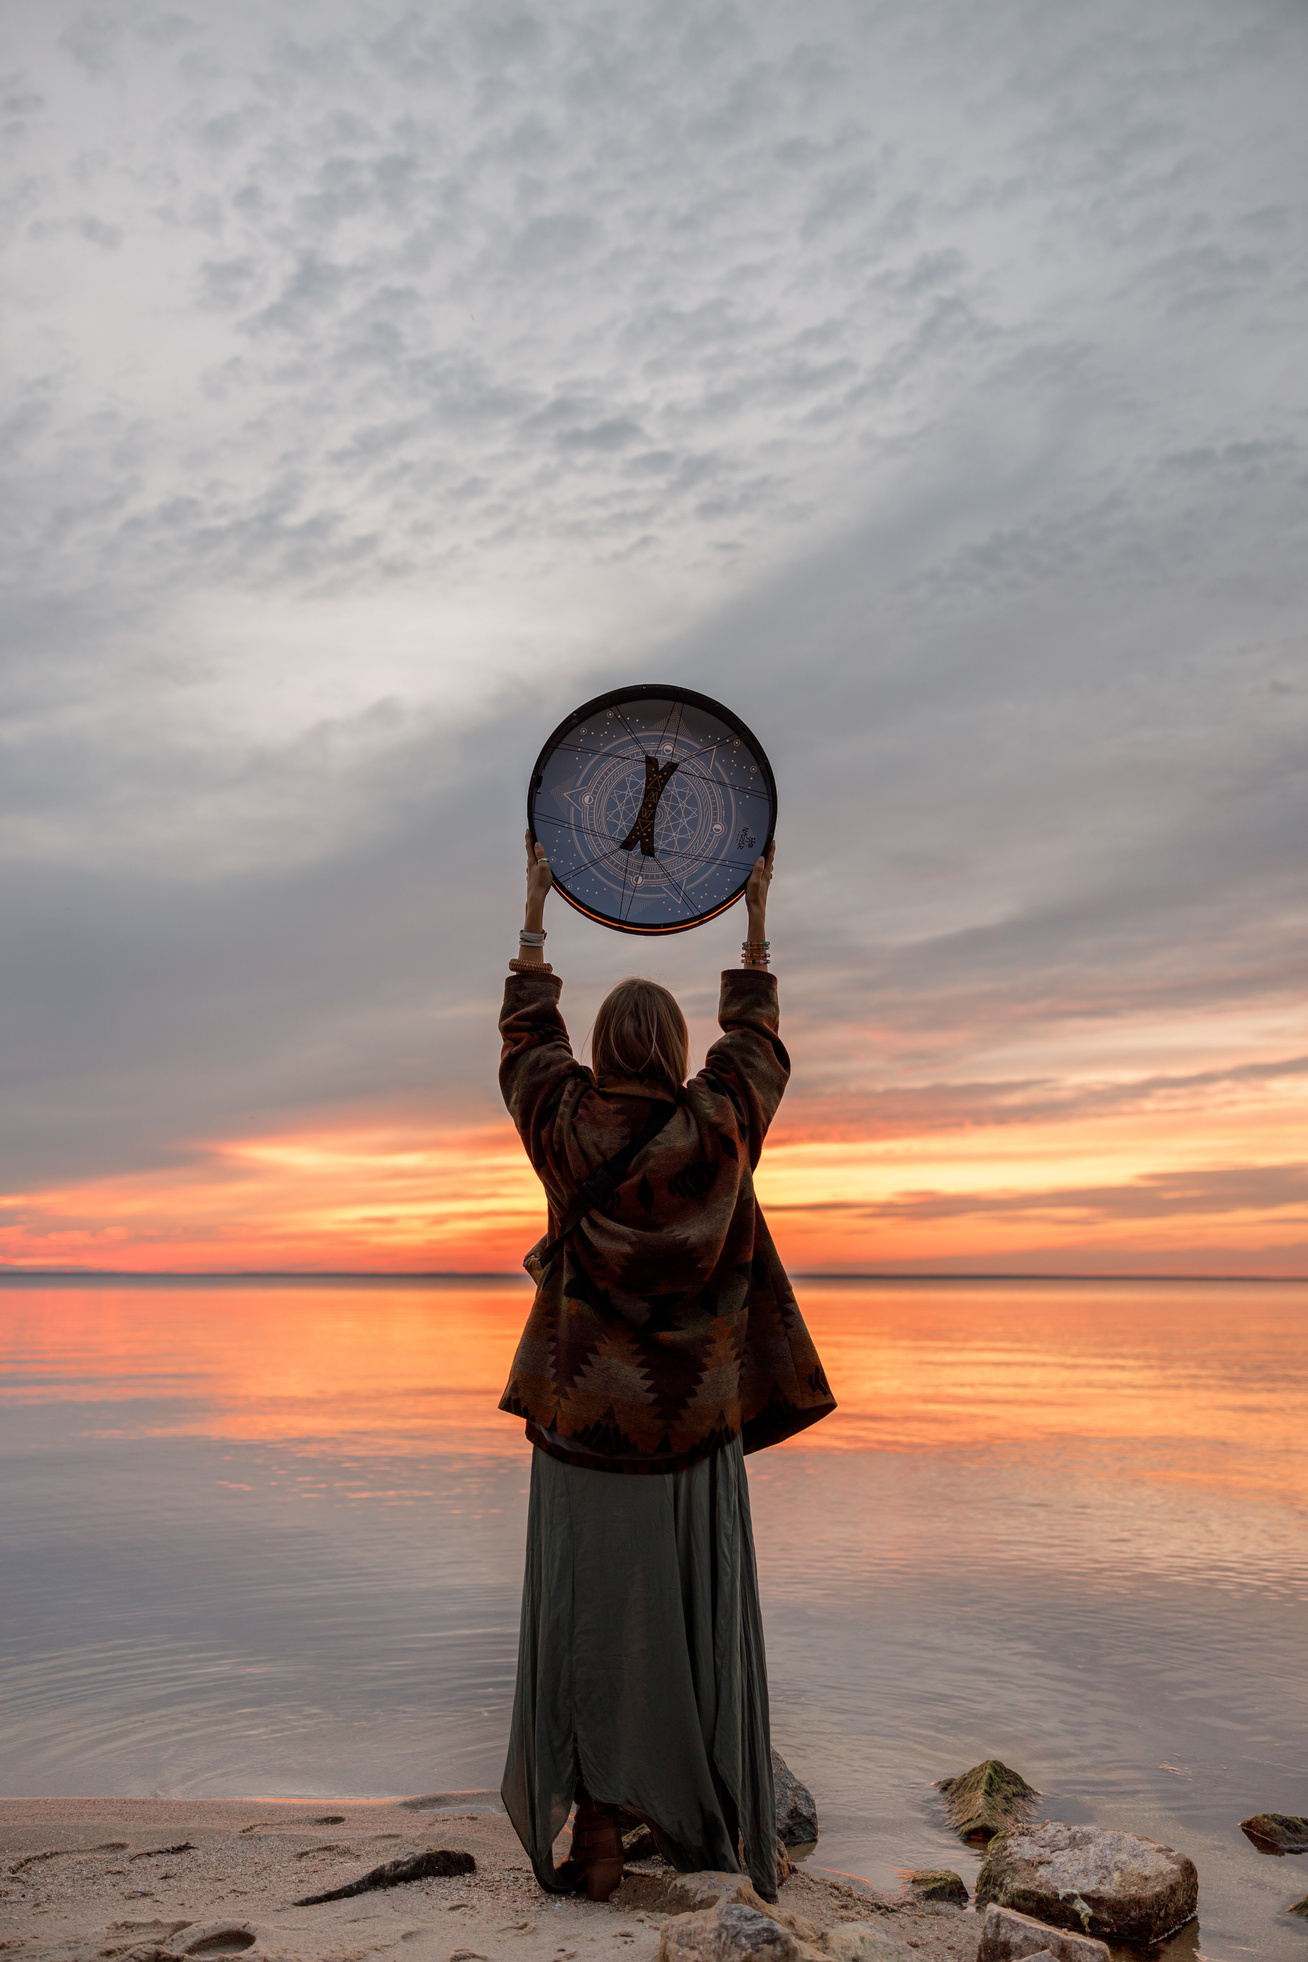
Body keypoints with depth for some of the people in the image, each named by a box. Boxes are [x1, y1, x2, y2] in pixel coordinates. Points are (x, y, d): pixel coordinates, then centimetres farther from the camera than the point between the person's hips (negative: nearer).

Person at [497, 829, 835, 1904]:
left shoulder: (566, 1126, -6)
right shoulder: (718, 1127, -6)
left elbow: (527, 1035, 11)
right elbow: (757, 1042, 12)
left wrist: (536, 912, 21)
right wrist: (756, 921, 23)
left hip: (587, 1420, -1)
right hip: (695, 1422, 1)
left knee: (587, 1627, 7)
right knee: (697, 1631, 10)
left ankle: (596, 1840, 12)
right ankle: (713, 1842, 20)